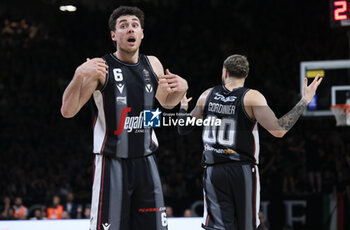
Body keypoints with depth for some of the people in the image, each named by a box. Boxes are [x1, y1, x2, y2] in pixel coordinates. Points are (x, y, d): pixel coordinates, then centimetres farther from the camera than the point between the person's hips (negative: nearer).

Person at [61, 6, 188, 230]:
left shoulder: (153, 65, 9)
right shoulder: (100, 67, -8)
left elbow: (167, 101, 26)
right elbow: (67, 111, -12)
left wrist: (182, 88, 4)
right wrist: (79, 75, -27)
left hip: (146, 161, 5)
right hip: (112, 162, -5)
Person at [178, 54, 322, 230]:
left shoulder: (207, 95, 4)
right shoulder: (251, 97, -8)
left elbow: (184, 128, 14)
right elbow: (278, 130, -18)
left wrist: (183, 107, 35)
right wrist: (304, 101, -12)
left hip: (213, 171, 3)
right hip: (243, 170, -2)